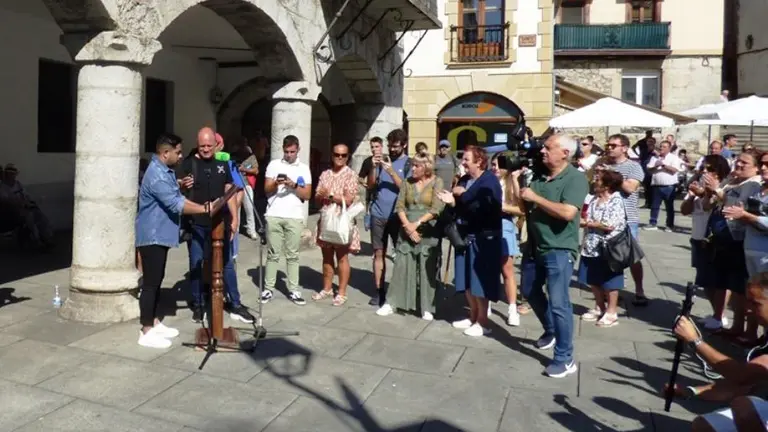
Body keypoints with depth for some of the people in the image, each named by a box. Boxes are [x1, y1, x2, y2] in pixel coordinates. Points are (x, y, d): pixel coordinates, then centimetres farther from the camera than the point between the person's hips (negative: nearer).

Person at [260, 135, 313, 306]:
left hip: (294, 217, 1)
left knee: (293, 255, 5)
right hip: (274, 216, 0)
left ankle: (293, 290, 9)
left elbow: (307, 195, 3)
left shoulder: (304, 168, 7)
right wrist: (275, 184, -17)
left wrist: (294, 185, -13)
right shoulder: (273, 165, 6)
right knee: (273, 254, 4)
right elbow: (266, 190, 3)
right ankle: (268, 289, 11)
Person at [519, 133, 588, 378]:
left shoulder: (575, 178, -13)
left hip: (559, 250, -8)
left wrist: (535, 197, -20)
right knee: (531, 292, 22)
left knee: (558, 303, -8)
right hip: (535, 246, 8)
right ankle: (550, 332, 45)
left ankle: (565, 359, 4)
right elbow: (523, 205, 9)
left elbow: (567, 212, -27)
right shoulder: (539, 176, 8)